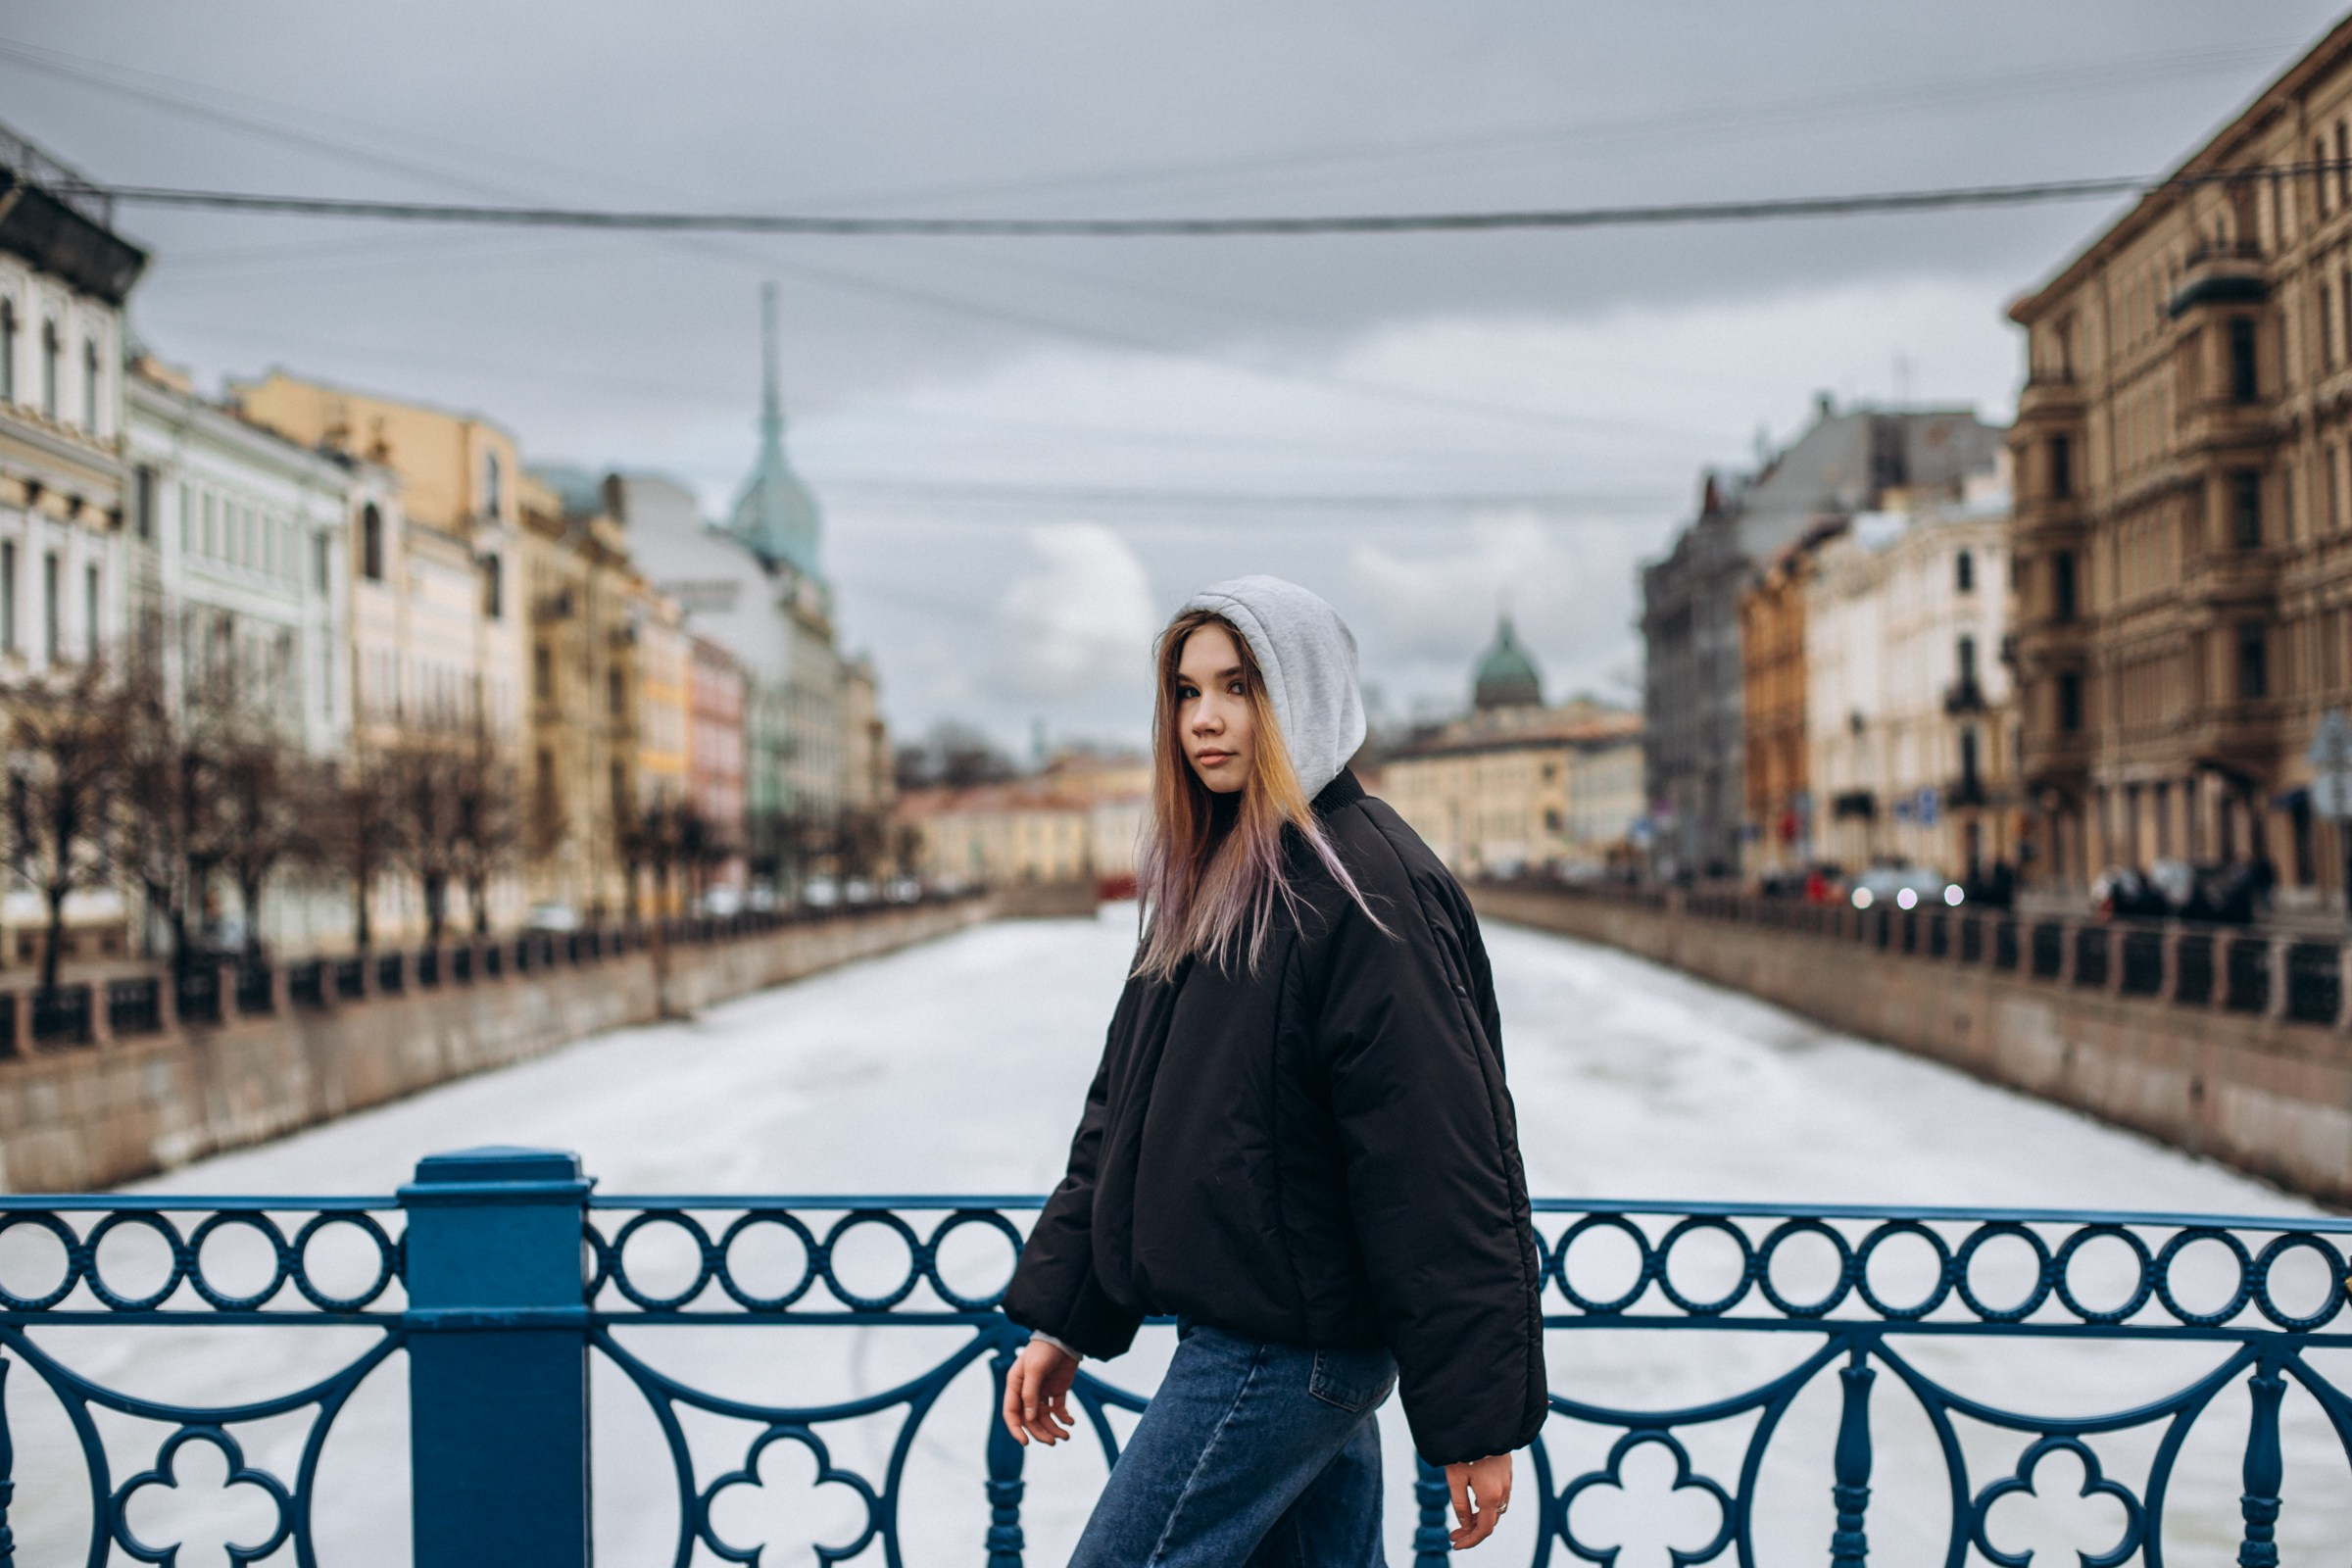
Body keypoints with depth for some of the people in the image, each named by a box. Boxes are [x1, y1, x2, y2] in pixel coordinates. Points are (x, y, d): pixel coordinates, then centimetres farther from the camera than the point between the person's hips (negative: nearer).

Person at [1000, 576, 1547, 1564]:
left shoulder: (1366, 887, -16)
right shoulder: (1207, 880, 12)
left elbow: (1441, 1163, -19)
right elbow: (1123, 1107, 17)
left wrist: (1474, 1417, -19)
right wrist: (1059, 1316, 15)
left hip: (1290, 1348, -8)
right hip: (1229, 1327, 8)